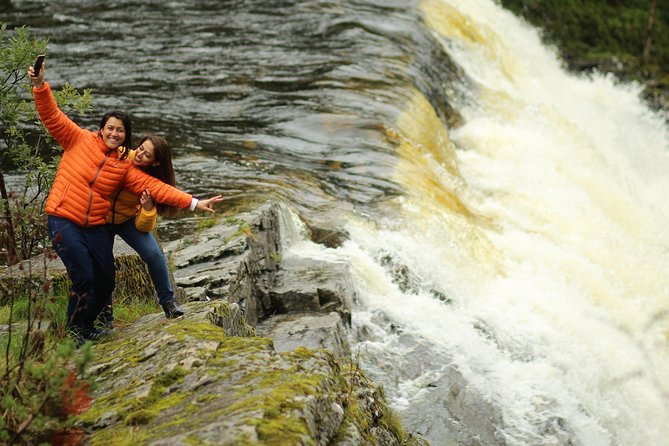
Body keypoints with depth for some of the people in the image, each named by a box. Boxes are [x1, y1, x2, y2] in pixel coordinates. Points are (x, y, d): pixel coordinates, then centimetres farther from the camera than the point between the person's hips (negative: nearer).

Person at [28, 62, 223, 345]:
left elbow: (153, 186, -1)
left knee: (106, 282, 7)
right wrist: (40, 86, -26)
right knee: (84, 278, -13)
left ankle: (85, 327, 32)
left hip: (95, 226, 5)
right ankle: (73, 330, 10)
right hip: (63, 221, -5)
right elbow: (52, 116, -9)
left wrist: (192, 203, -9)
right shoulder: (79, 140, -2)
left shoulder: (124, 166, 5)